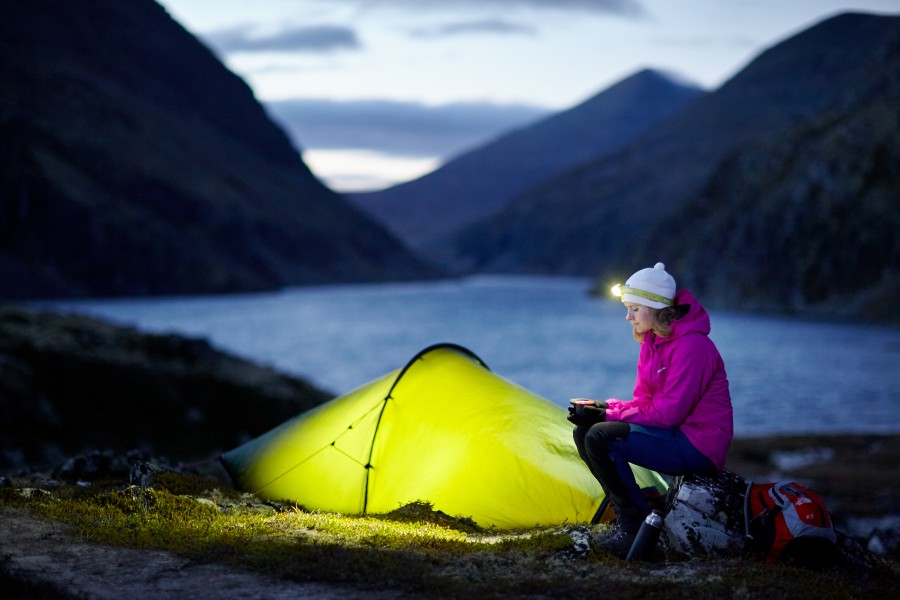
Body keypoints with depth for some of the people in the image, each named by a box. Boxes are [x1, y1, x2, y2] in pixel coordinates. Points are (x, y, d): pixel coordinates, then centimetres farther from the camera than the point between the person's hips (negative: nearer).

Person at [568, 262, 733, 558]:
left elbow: (668, 412, -23)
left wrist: (609, 414, -16)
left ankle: (636, 526, -13)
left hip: (698, 447, -10)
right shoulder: (652, 341, 8)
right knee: (584, 431, 1)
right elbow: (645, 402, 11)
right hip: (673, 433, 10)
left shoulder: (691, 346, -20)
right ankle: (627, 514, 6)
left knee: (600, 437, -23)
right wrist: (603, 408, -8)